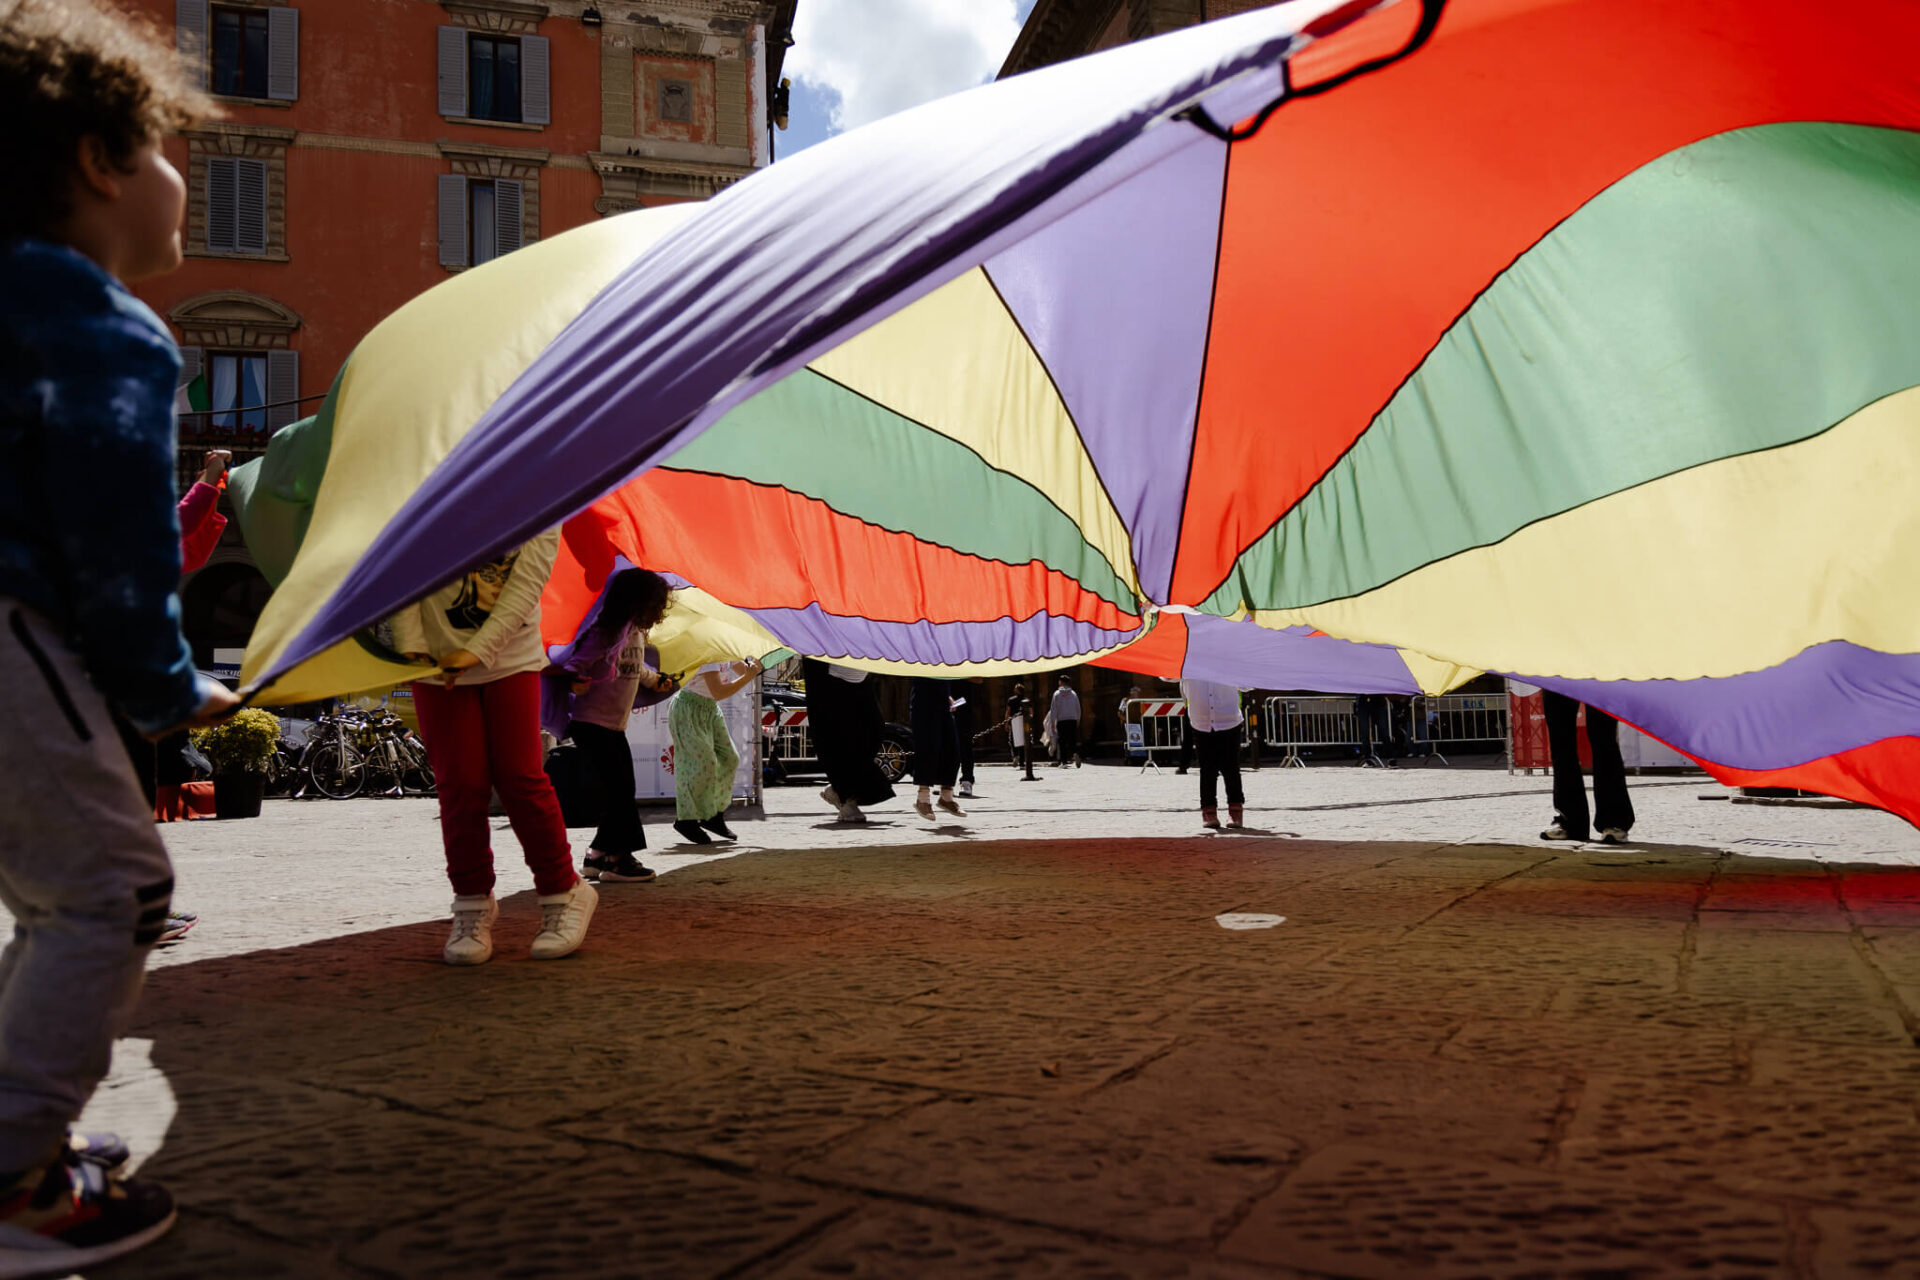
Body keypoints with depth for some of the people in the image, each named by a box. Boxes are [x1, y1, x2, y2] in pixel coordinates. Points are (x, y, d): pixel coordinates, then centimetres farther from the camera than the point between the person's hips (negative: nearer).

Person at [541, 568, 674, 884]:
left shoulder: (637, 636, 10)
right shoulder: (607, 633, -16)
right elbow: (574, 664, -20)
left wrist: (656, 681, 39)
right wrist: (574, 681, -38)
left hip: (615, 726, 9)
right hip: (591, 724, -9)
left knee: (621, 790, 8)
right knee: (617, 789, -12)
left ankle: (597, 856, 16)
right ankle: (617, 858, -7)